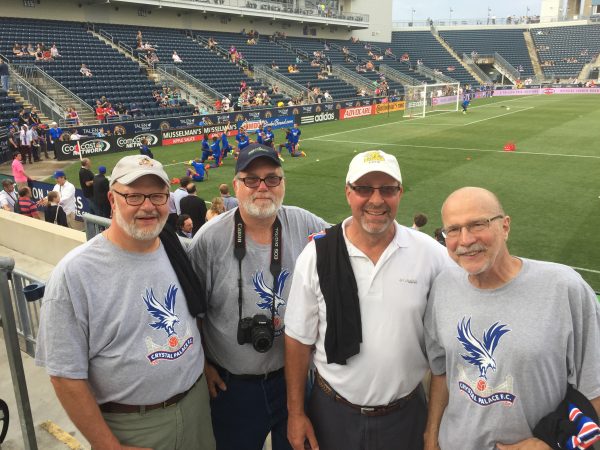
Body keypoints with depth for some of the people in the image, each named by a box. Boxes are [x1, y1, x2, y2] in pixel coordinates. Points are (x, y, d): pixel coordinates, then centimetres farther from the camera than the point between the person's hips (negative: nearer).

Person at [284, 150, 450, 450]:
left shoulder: (431, 254, -10)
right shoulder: (317, 255, -11)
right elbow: (299, 338, -4)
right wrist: (296, 412, -1)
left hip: (407, 412, 1)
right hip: (333, 411, 0)